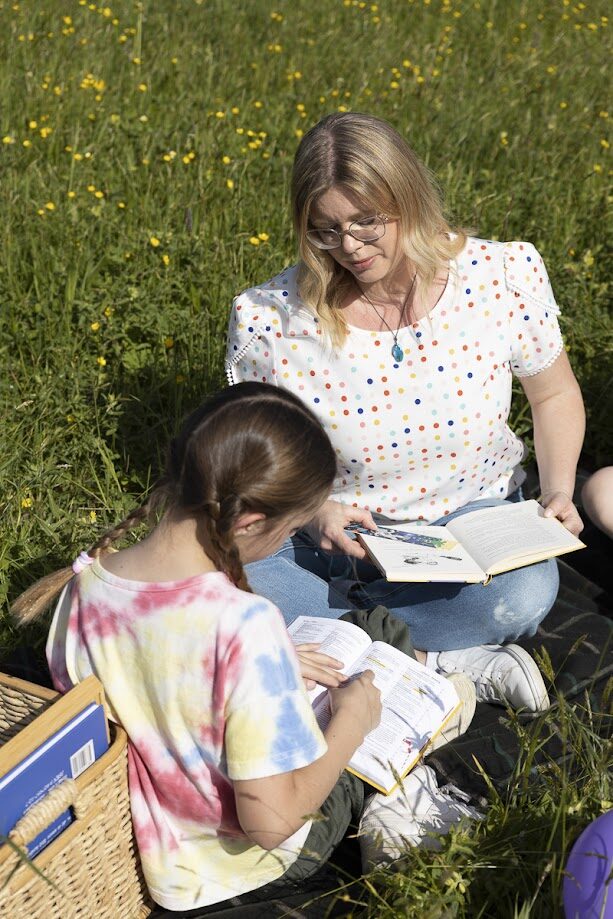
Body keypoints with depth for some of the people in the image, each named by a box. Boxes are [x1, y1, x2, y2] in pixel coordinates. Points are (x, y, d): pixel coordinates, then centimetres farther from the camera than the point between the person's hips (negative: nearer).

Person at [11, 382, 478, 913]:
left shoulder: (85, 581, -16)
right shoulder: (242, 625, -36)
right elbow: (271, 823, -30)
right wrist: (350, 724, -15)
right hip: (244, 867, -5)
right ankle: (396, 798, 25)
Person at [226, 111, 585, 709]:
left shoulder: (503, 276, -12)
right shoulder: (272, 319, -16)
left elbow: (554, 394, 5)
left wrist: (558, 491, -10)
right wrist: (310, 510, -20)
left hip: (470, 521, 0)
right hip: (331, 536, 1)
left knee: (525, 592, -33)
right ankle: (451, 659, -19)